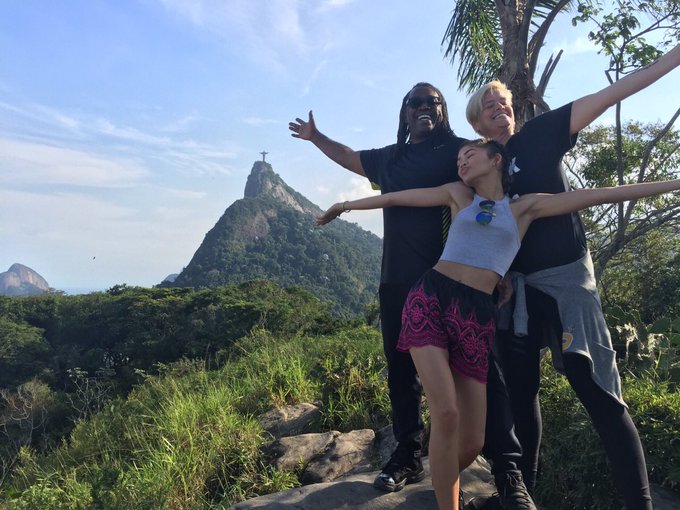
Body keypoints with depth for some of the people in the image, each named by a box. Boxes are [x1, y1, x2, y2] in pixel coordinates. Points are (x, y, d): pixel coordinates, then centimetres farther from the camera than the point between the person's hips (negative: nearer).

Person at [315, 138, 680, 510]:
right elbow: (395, 198, 19)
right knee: (446, 413, -19)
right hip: (431, 298, 0)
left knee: (473, 441, -1)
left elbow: (596, 196, 11)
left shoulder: (524, 207, 14)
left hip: (476, 314, 1)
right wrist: (346, 205, 27)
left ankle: (443, 477, 33)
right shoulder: (458, 196, 15)